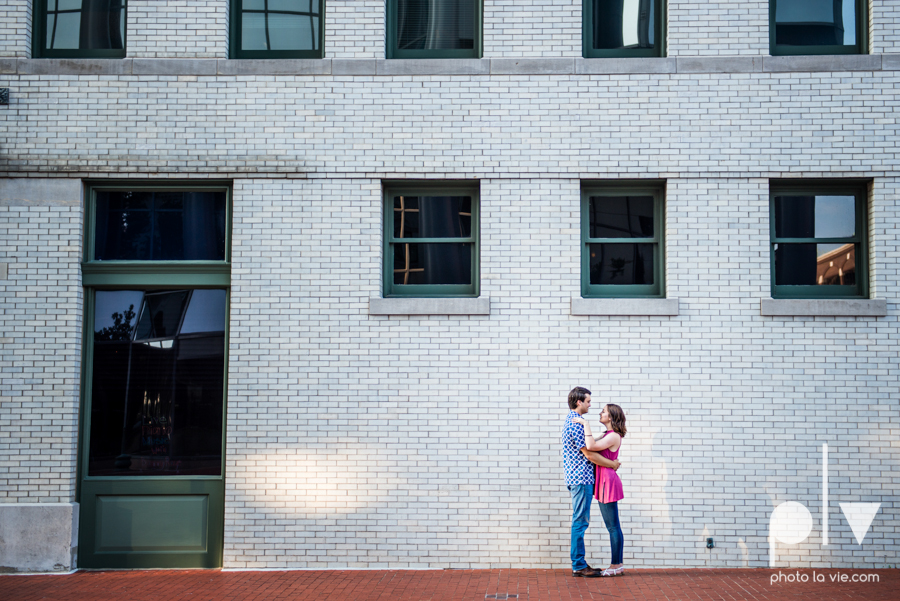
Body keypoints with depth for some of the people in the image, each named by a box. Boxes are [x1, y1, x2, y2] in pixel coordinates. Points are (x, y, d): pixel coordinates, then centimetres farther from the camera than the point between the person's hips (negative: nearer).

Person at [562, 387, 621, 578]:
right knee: (580, 522, -6)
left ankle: (579, 563, 17)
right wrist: (612, 464, -6)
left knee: (581, 522, 13)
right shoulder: (576, 423, -16)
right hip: (581, 478, -10)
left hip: (579, 478, 10)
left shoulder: (572, 420, 17)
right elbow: (589, 454, -18)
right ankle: (579, 566, -2)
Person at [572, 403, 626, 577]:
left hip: (609, 481, -10)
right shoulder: (607, 435, 16)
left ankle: (616, 565, 1)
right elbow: (591, 446, 18)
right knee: (613, 526, 12)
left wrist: (586, 424, -21)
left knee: (613, 526, -4)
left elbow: (590, 446, -27)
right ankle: (618, 564, 17)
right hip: (604, 482, 10)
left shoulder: (614, 436, -15)